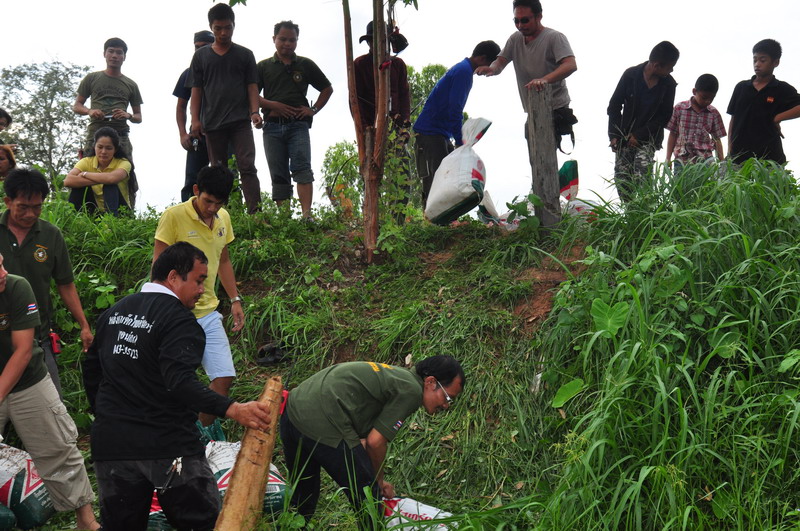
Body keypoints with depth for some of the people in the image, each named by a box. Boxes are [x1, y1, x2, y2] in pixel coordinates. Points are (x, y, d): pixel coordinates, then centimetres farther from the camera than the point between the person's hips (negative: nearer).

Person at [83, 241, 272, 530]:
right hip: (168, 448, -7)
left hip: (111, 445, 7)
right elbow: (181, 383, -28)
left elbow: (91, 368, 21)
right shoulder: (179, 321, -14)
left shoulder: (113, 313, 11)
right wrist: (233, 409, -35)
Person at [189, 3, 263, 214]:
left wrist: (254, 111, -9)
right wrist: (195, 120, -1)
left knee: (247, 166, -13)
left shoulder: (245, 55, 10)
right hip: (213, 124, 2)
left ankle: (255, 212, -19)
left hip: (240, 121, -1)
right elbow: (196, 90, 10)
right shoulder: (201, 56, 11)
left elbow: (252, 87, 7)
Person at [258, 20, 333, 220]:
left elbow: (327, 89, 20)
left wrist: (313, 109, 6)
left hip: (298, 125, -1)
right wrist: (273, 105, -8)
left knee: (301, 167, -16)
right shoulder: (264, 67, 13)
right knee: (278, 174, 2)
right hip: (272, 126, 2)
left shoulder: (305, 65, 13)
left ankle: (307, 214, -25)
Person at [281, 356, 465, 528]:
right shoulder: (412, 391, -6)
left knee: (301, 500, 28)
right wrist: (379, 480, 11)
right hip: (324, 426, -10)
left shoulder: (392, 374, 21)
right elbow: (375, 442, -6)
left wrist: (374, 480, 26)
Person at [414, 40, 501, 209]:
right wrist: (459, 142, -17)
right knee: (434, 180, -12)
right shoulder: (463, 71, -13)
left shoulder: (463, 70, 19)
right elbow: (454, 109, -20)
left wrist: (460, 141, 19)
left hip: (440, 133, 10)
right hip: (430, 132, -10)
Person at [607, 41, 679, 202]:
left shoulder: (668, 84, -3)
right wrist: (614, 135, -7)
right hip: (625, 135, 1)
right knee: (621, 177, -4)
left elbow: (664, 116, 1)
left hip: (649, 138, -1)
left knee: (641, 176, -19)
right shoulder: (631, 75, -6)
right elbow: (614, 106, 0)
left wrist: (639, 135, -9)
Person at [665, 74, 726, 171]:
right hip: (682, 160, -1)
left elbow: (717, 139, 11)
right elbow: (673, 135, 8)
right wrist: (668, 159, 5)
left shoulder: (714, 113, 7)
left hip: (705, 160, 1)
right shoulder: (679, 108, 3)